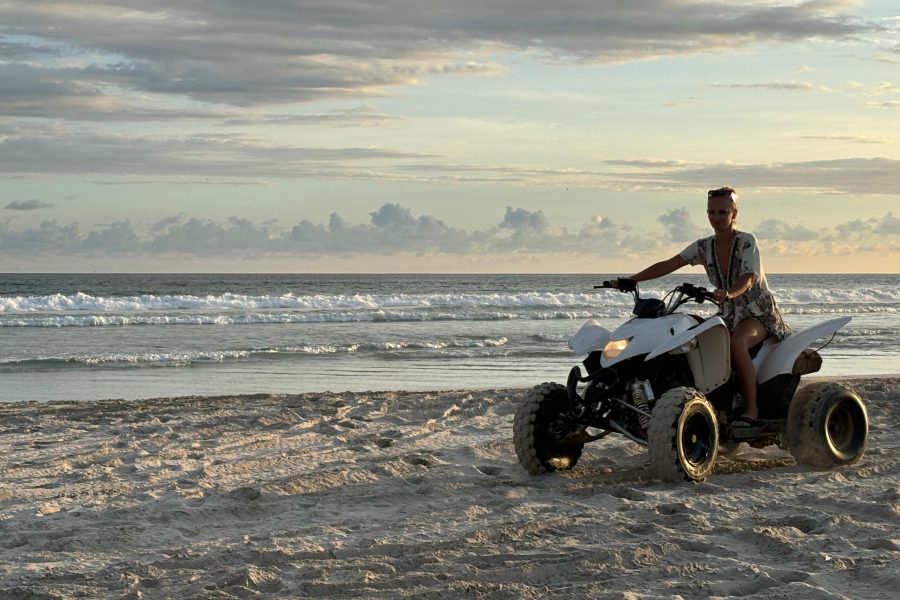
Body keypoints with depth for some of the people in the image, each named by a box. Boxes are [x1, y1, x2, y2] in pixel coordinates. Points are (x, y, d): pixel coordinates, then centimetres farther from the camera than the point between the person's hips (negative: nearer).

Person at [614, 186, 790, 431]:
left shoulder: (746, 241, -10)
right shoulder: (704, 247, 5)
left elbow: (747, 279, -24)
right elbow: (667, 265, -1)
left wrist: (728, 293, -47)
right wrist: (629, 280, -12)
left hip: (760, 313, -6)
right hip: (729, 316, 6)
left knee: (736, 343, -37)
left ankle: (751, 410, -36)